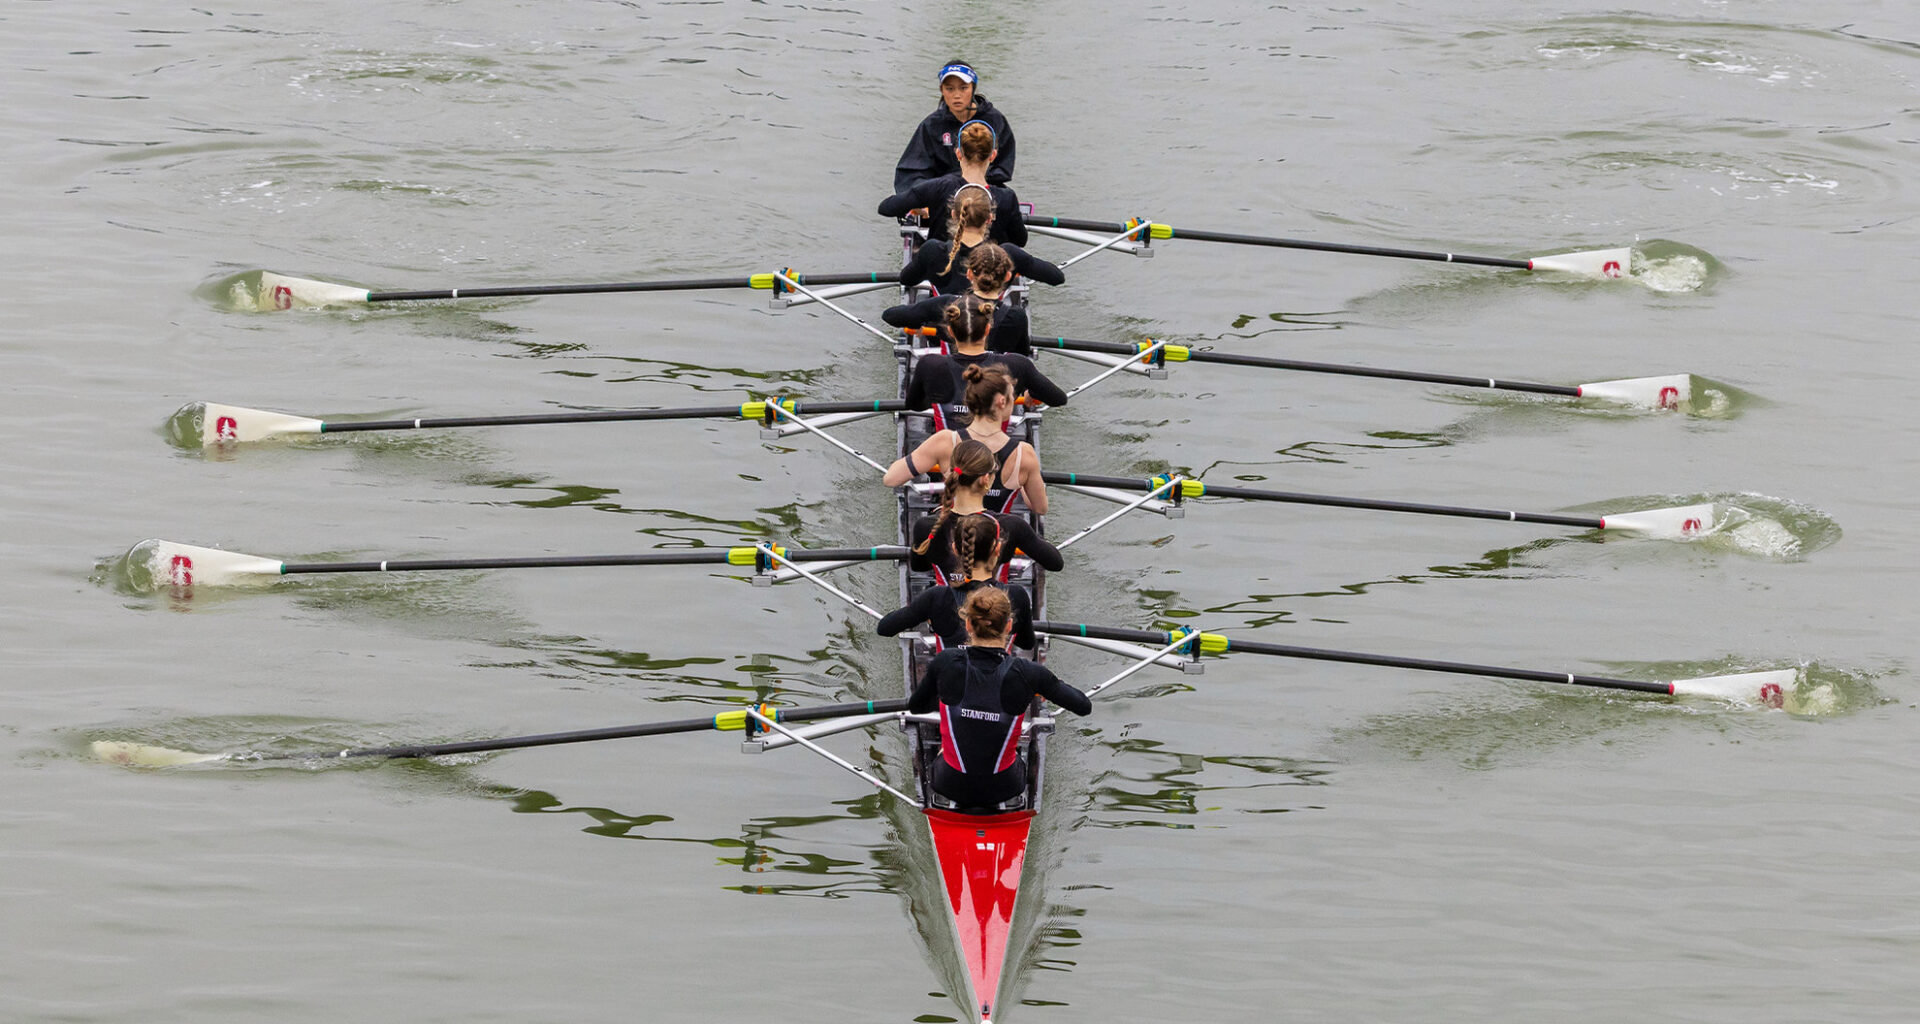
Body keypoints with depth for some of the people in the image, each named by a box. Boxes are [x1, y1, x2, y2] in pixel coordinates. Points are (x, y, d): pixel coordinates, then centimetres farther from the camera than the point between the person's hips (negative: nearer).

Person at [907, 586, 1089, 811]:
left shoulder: (944, 663, -15)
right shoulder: (1027, 673, -18)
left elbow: (915, 706, 4)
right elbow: (1084, 707, -7)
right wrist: (1055, 684, 12)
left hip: (952, 785, 0)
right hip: (1003, 788, 0)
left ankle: (963, 804, 26)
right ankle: (994, 804, 25)